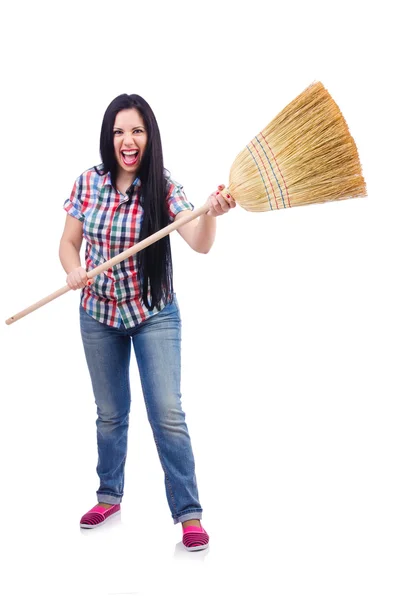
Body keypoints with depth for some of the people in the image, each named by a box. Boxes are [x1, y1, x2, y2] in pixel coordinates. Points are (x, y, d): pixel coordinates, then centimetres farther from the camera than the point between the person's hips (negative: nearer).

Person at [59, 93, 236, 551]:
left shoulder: (163, 188, -13)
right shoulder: (88, 183, -6)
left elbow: (200, 244, -24)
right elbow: (68, 242, 2)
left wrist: (211, 213, -45)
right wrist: (74, 272, -19)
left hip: (154, 314, -2)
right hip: (99, 313, 3)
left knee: (167, 414, -7)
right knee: (110, 412, 16)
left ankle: (188, 513, 4)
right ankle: (109, 496, 35)